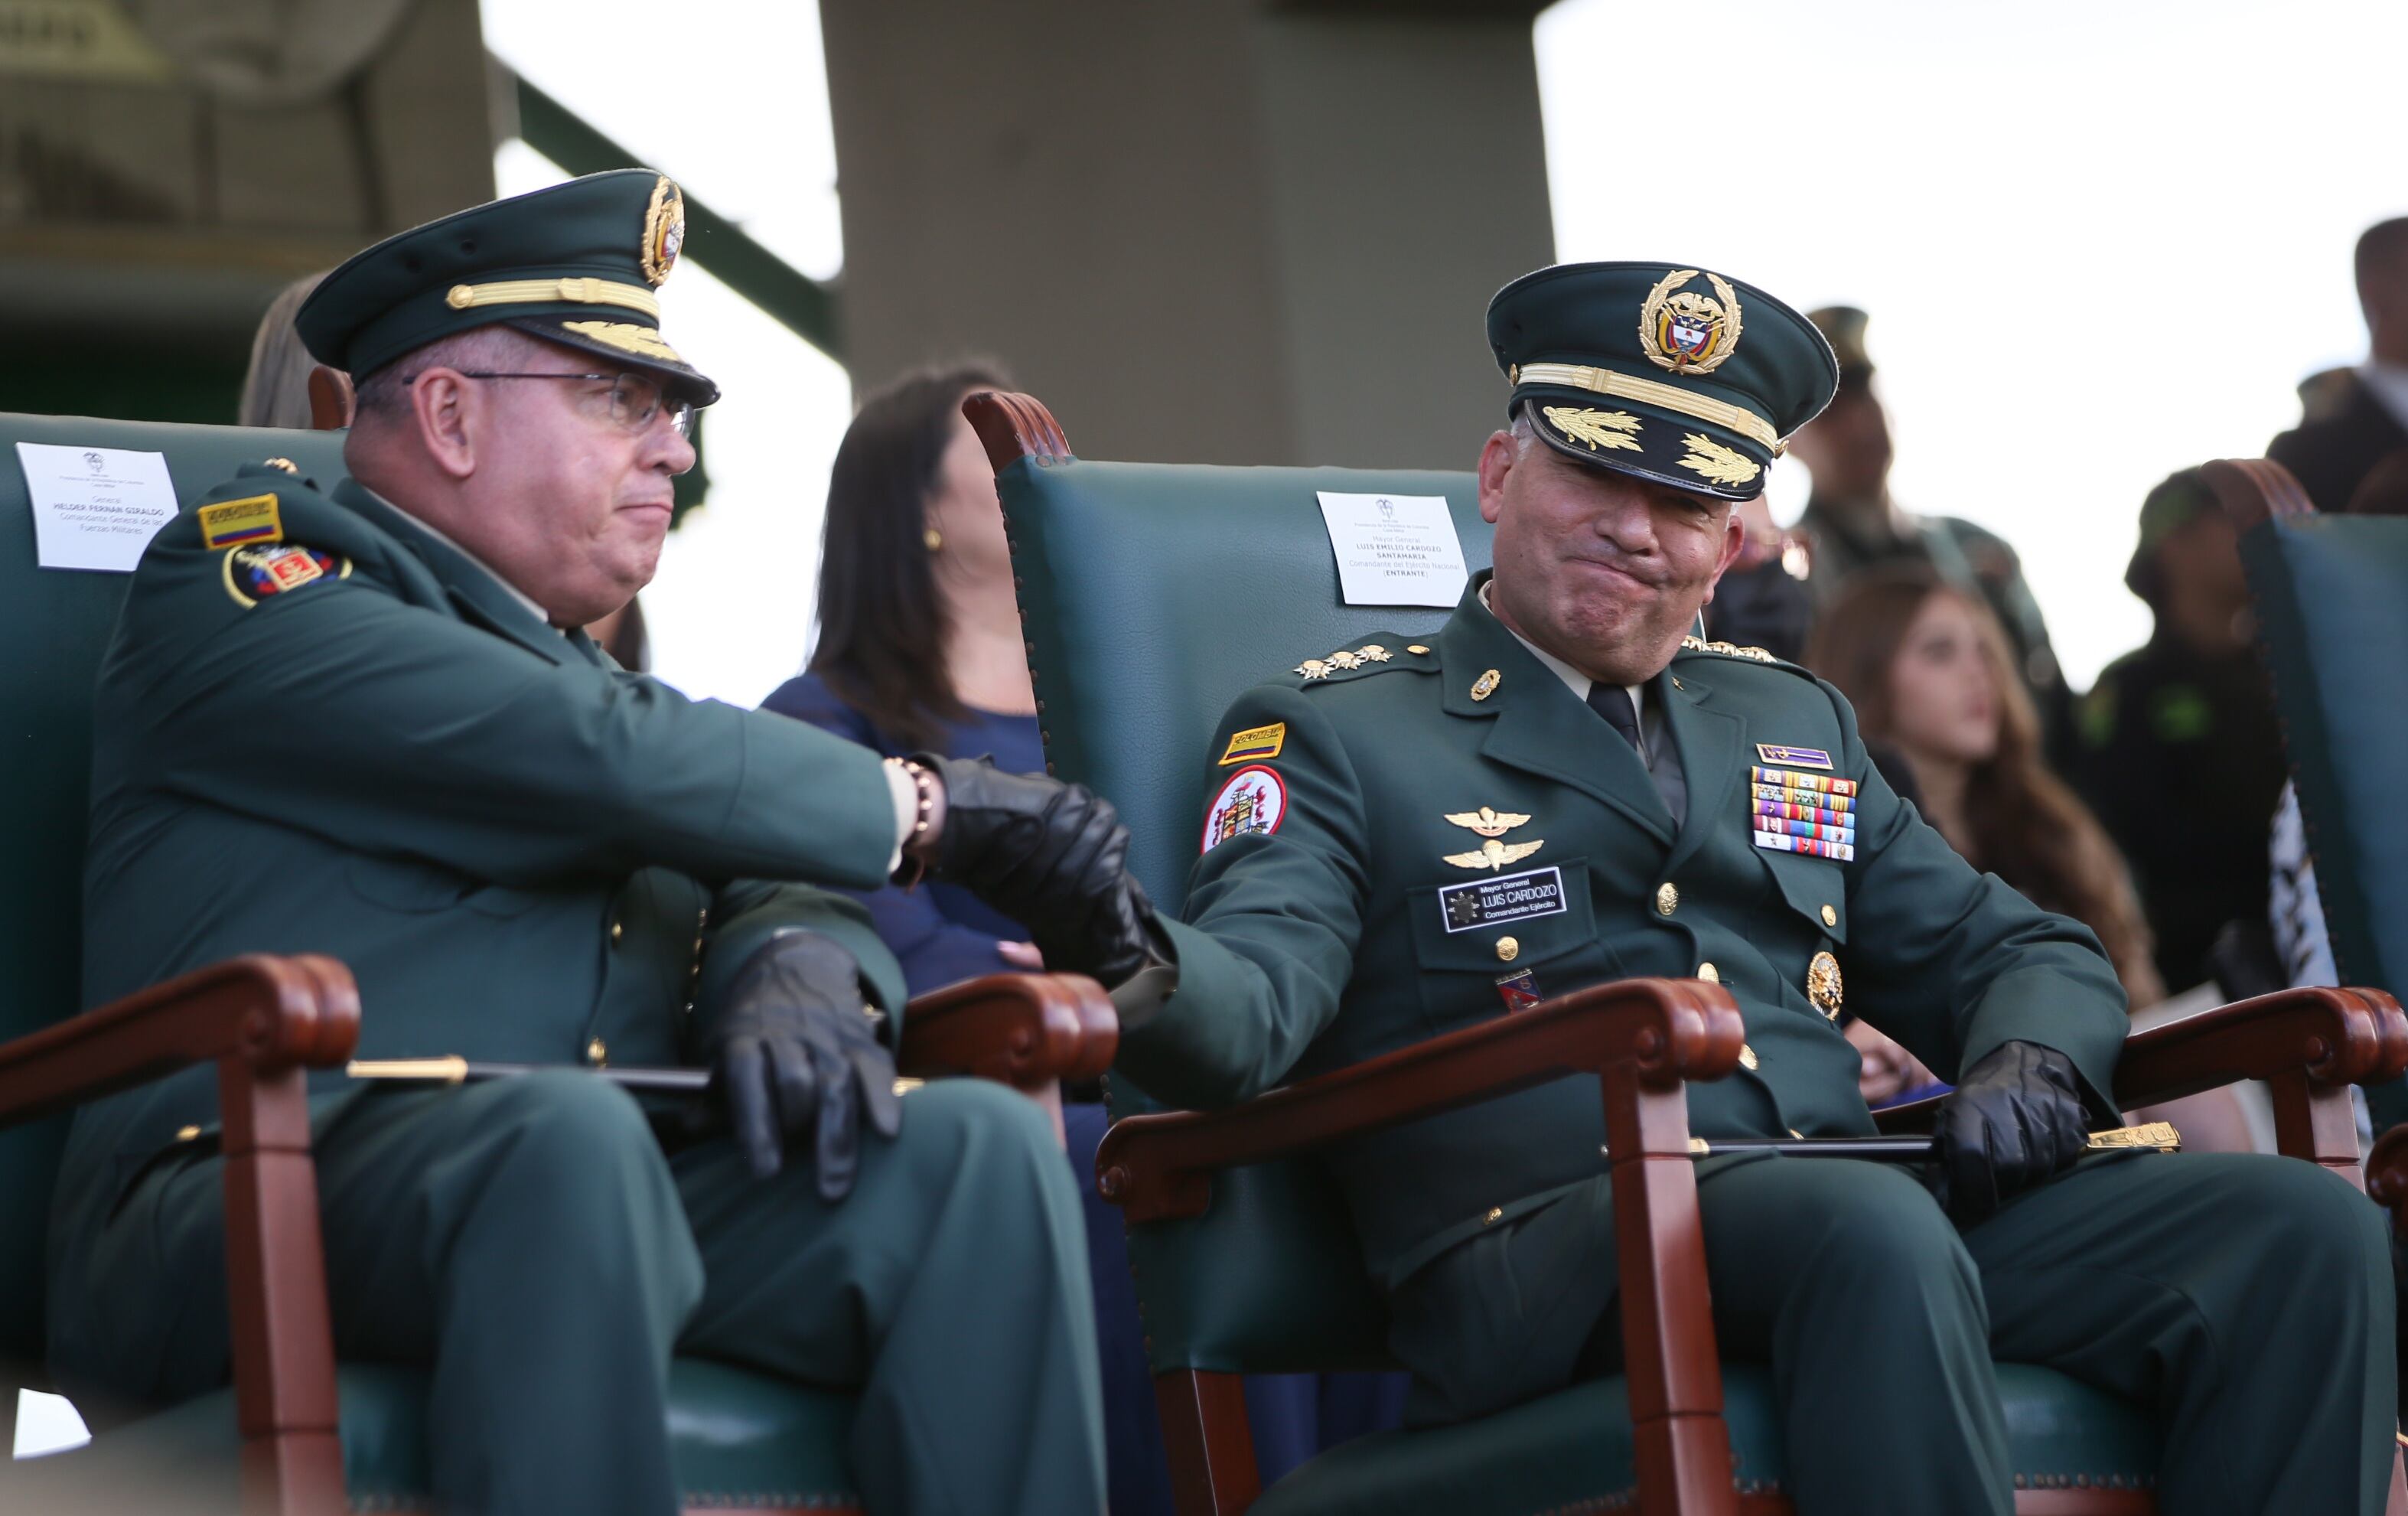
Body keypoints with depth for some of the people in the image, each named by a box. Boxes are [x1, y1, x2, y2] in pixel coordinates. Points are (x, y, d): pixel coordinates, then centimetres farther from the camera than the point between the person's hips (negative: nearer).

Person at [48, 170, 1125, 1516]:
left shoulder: (577, 668, 31)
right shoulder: (234, 579, 5)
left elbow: (771, 887, 18)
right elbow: (602, 762, -7)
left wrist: (797, 977, -7)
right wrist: (921, 805, 3)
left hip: (593, 1206, 7)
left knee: (982, 1145, -19)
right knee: (571, 1132, -39)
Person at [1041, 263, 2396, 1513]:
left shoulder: (1797, 724, 28)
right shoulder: (1337, 732, 10)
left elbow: (2031, 956, 29)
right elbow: (1254, 994, -8)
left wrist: (2024, 1062, 3)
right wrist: (1146, 975, -34)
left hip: (1858, 1208, 6)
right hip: (1542, 1242, -6)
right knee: (1870, 1228, -39)